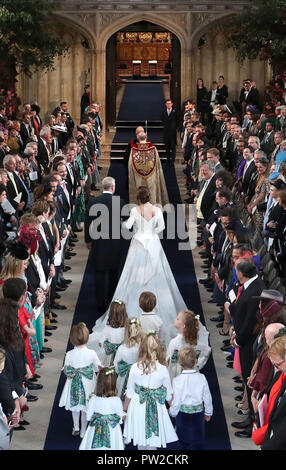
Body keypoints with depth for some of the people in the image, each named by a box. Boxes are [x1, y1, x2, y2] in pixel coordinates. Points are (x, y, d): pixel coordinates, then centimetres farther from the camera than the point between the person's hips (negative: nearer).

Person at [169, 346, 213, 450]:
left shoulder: (177, 381, -18)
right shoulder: (201, 378, -10)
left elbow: (176, 401, -13)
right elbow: (207, 397, 0)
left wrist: (172, 412, 7)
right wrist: (208, 412, 16)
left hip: (183, 414, -2)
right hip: (199, 413, 2)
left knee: (184, 441, 15)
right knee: (197, 438, 15)